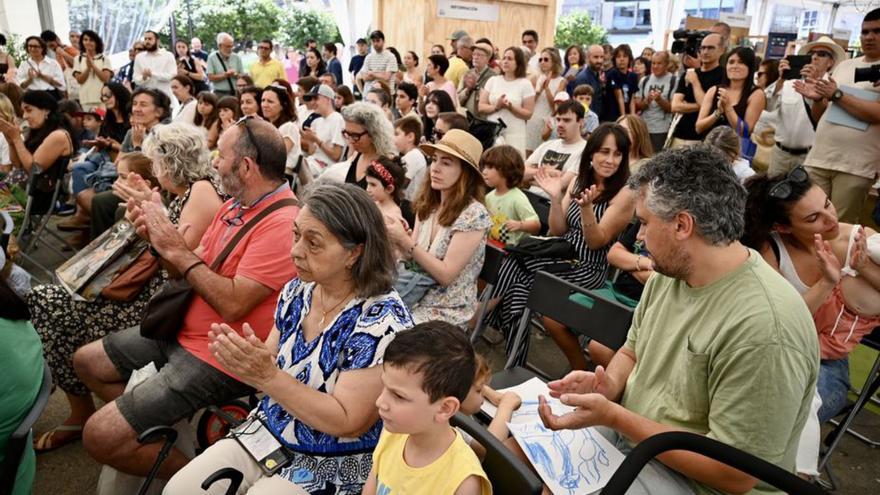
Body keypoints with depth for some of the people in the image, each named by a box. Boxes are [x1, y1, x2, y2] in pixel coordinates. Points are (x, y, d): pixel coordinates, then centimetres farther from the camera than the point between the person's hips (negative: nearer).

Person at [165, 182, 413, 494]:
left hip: (331, 467, -6)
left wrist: (266, 377, -29)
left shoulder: (383, 320, -24)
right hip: (268, 434, 7)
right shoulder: (298, 290, -2)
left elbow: (346, 422, -23)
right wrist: (245, 361, -17)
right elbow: (270, 371, 6)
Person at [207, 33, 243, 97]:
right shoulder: (212, 57, 2)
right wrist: (225, 75, -13)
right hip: (220, 94, -2)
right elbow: (211, 77, -6)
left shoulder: (237, 57, 9)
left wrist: (235, 75, -12)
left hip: (236, 93, 2)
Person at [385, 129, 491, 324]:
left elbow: (446, 274, -18)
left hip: (448, 311, -6)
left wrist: (405, 241, -21)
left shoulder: (473, 214, -18)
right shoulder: (427, 205, 2)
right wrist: (396, 239, -15)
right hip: (417, 295, 6)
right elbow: (414, 257, 4)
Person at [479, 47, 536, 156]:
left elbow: (528, 114, -3)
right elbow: (481, 106, 5)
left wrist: (510, 107, -17)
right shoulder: (493, 80, 9)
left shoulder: (525, 84, 1)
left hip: (514, 135, -3)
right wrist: (496, 107, -12)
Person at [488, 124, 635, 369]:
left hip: (588, 268, -5)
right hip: (563, 255, 5)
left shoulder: (624, 193, -8)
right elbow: (558, 231, 8)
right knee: (514, 263, -23)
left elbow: (596, 242, -13)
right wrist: (555, 198, -7)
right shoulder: (579, 180, 8)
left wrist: (586, 207, -28)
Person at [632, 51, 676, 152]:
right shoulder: (644, 80, 9)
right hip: (643, 128, 4)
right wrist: (647, 100, -12)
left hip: (662, 130, -4)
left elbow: (673, 108, -6)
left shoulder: (674, 81, -3)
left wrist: (659, 100, -21)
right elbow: (637, 105, 8)